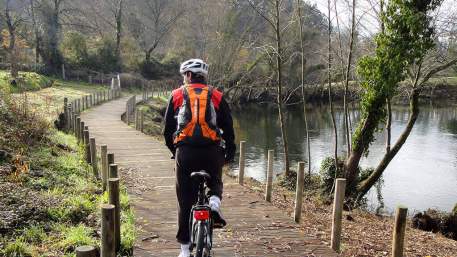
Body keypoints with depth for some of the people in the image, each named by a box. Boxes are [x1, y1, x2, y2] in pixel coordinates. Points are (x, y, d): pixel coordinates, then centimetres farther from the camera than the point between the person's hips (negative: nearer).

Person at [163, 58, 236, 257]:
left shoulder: (177, 95, 9)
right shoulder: (216, 96, 10)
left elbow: (167, 129, 11)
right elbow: (228, 127, 9)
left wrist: (174, 150, 25)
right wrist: (230, 152, 18)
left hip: (185, 151, 0)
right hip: (212, 151, 0)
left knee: (185, 200, 10)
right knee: (215, 182, 27)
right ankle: (214, 202, -7)